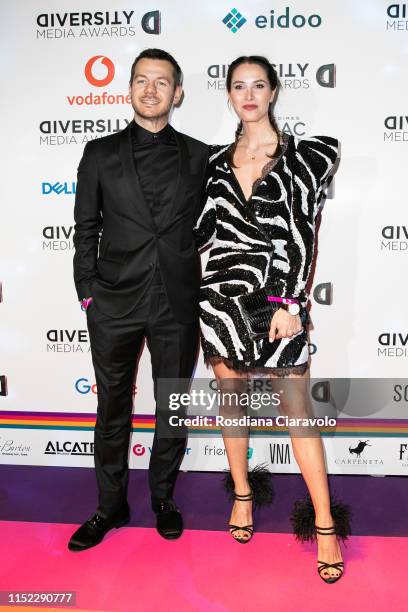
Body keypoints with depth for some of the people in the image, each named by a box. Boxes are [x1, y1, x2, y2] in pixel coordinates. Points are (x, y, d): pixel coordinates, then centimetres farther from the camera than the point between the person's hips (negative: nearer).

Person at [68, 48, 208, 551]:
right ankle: (111, 506, 29)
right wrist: (87, 293, 0)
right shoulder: (100, 153, 6)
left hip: (178, 302, 1)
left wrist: (200, 290, 3)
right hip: (114, 303, 0)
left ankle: (163, 497, 33)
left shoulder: (197, 156, 6)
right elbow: (86, 229, 6)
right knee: (113, 408, 10)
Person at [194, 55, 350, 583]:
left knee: (296, 409, -1)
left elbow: (304, 235, -7)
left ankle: (325, 525, 14)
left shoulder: (303, 155, 0)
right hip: (221, 292, 4)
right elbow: (205, 231, 11)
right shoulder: (217, 160, 11)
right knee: (231, 397, 13)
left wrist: (291, 303, -13)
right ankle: (242, 494, 34)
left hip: (279, 295, -3)